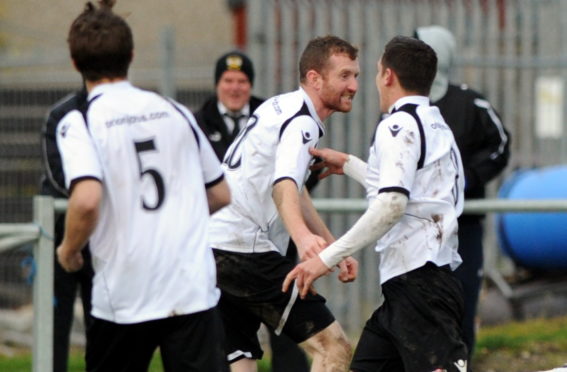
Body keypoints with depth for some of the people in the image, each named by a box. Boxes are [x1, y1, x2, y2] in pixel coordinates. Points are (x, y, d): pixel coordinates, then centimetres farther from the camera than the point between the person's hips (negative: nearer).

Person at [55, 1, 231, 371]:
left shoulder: (80, 122, -5)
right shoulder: (175, 111, 10)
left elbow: (86, 201, -21)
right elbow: (220, 195, 16)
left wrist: (69, 249, -2)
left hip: (125, 295, -2)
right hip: (194, 289, 2)